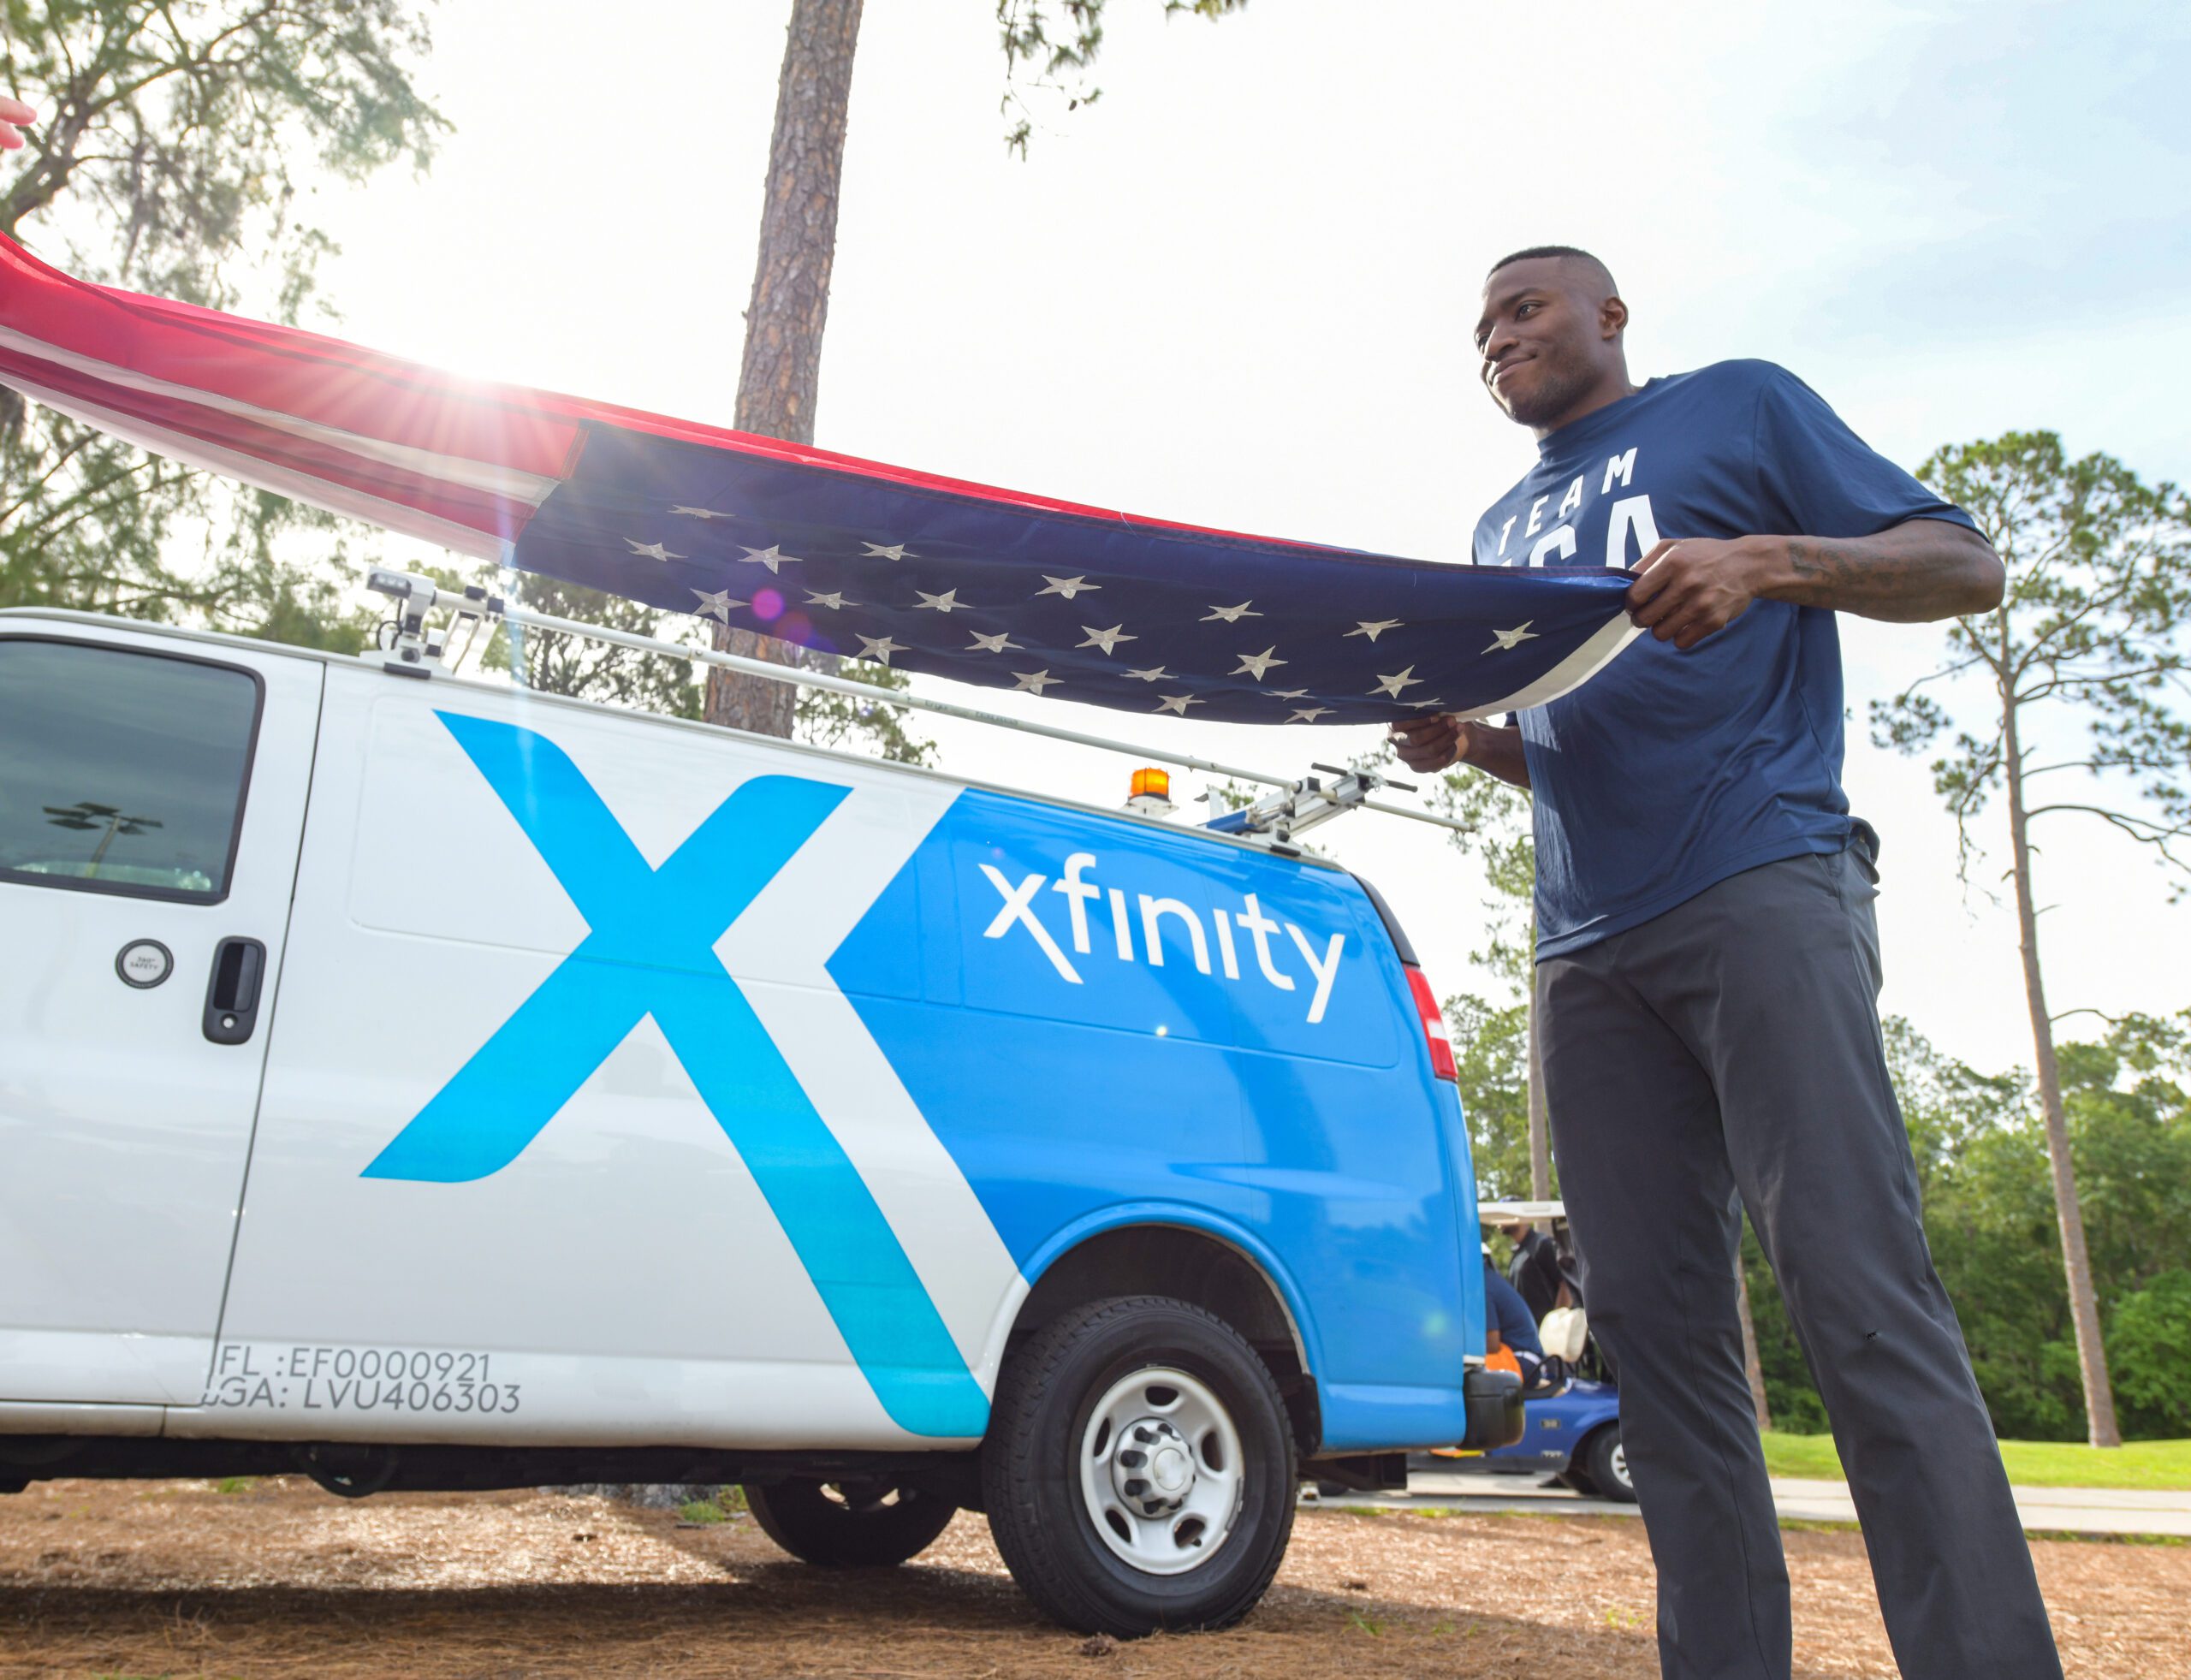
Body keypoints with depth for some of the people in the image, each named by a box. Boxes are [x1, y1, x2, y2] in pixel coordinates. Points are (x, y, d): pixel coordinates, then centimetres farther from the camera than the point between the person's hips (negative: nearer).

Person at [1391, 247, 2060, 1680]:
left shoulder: (1740, 407, 12)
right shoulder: (1506, 529, 27)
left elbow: (1965, 566, 5)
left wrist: (1767, 559, -14)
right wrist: (1462, 740, 8)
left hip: (1760, 889, -6)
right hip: (1588, 949, 6)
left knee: (1863, 1291, -14)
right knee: (1656, 1323, 1)